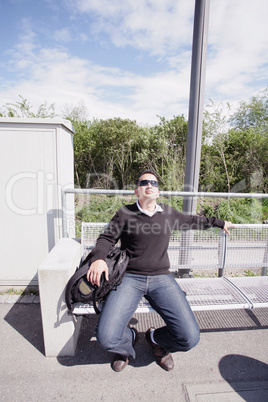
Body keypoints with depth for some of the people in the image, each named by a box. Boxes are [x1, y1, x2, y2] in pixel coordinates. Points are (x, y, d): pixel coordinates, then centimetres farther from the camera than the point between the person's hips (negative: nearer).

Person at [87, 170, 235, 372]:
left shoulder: (169, 213, 11)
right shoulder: (125, 213, 3)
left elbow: (192, 220, 28)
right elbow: (106, 238, 7)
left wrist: (219, 222, 40)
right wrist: (99, 258, -15)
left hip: (161, 279, 2)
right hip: (130, 278, -2)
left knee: (190, 338, -13)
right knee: (106, 337, -18)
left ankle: (156, 338, 22)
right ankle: (130, 338, 20)